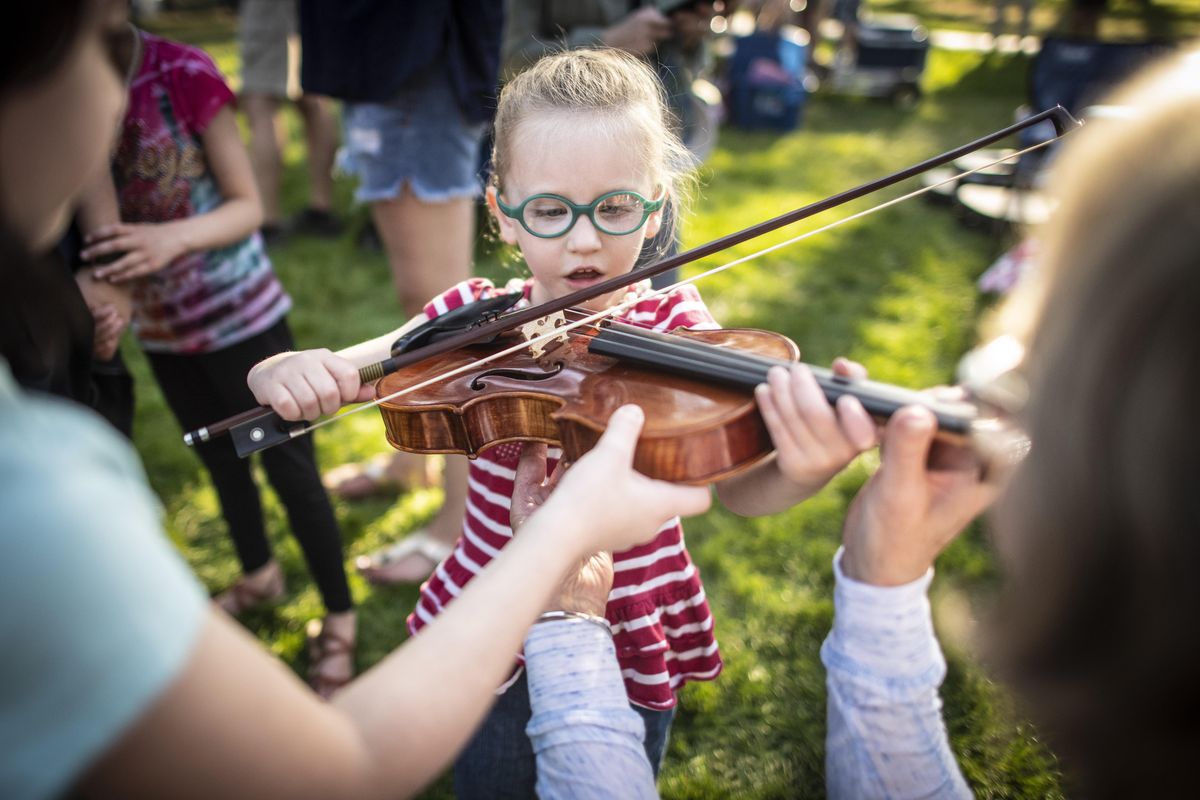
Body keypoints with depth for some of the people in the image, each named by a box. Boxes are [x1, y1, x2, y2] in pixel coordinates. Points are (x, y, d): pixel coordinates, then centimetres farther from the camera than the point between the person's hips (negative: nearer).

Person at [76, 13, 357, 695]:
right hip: (160, 326, 5)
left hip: (239, 314, -5)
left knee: (291, 469, 3)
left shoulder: (183, 73, -18)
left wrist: (175, 237, -33)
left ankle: (340, 619, 21)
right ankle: (259, 575, 47)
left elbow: (247, 206, -13)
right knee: (222, 461, 22)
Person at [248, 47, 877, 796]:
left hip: (630, 648, -1)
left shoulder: (673, 322, -14)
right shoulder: (476, 317, -10)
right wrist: (288, 374, -34)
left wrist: (804, 472, -51)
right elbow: (311, 376, -9)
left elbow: (740, 489, -28)